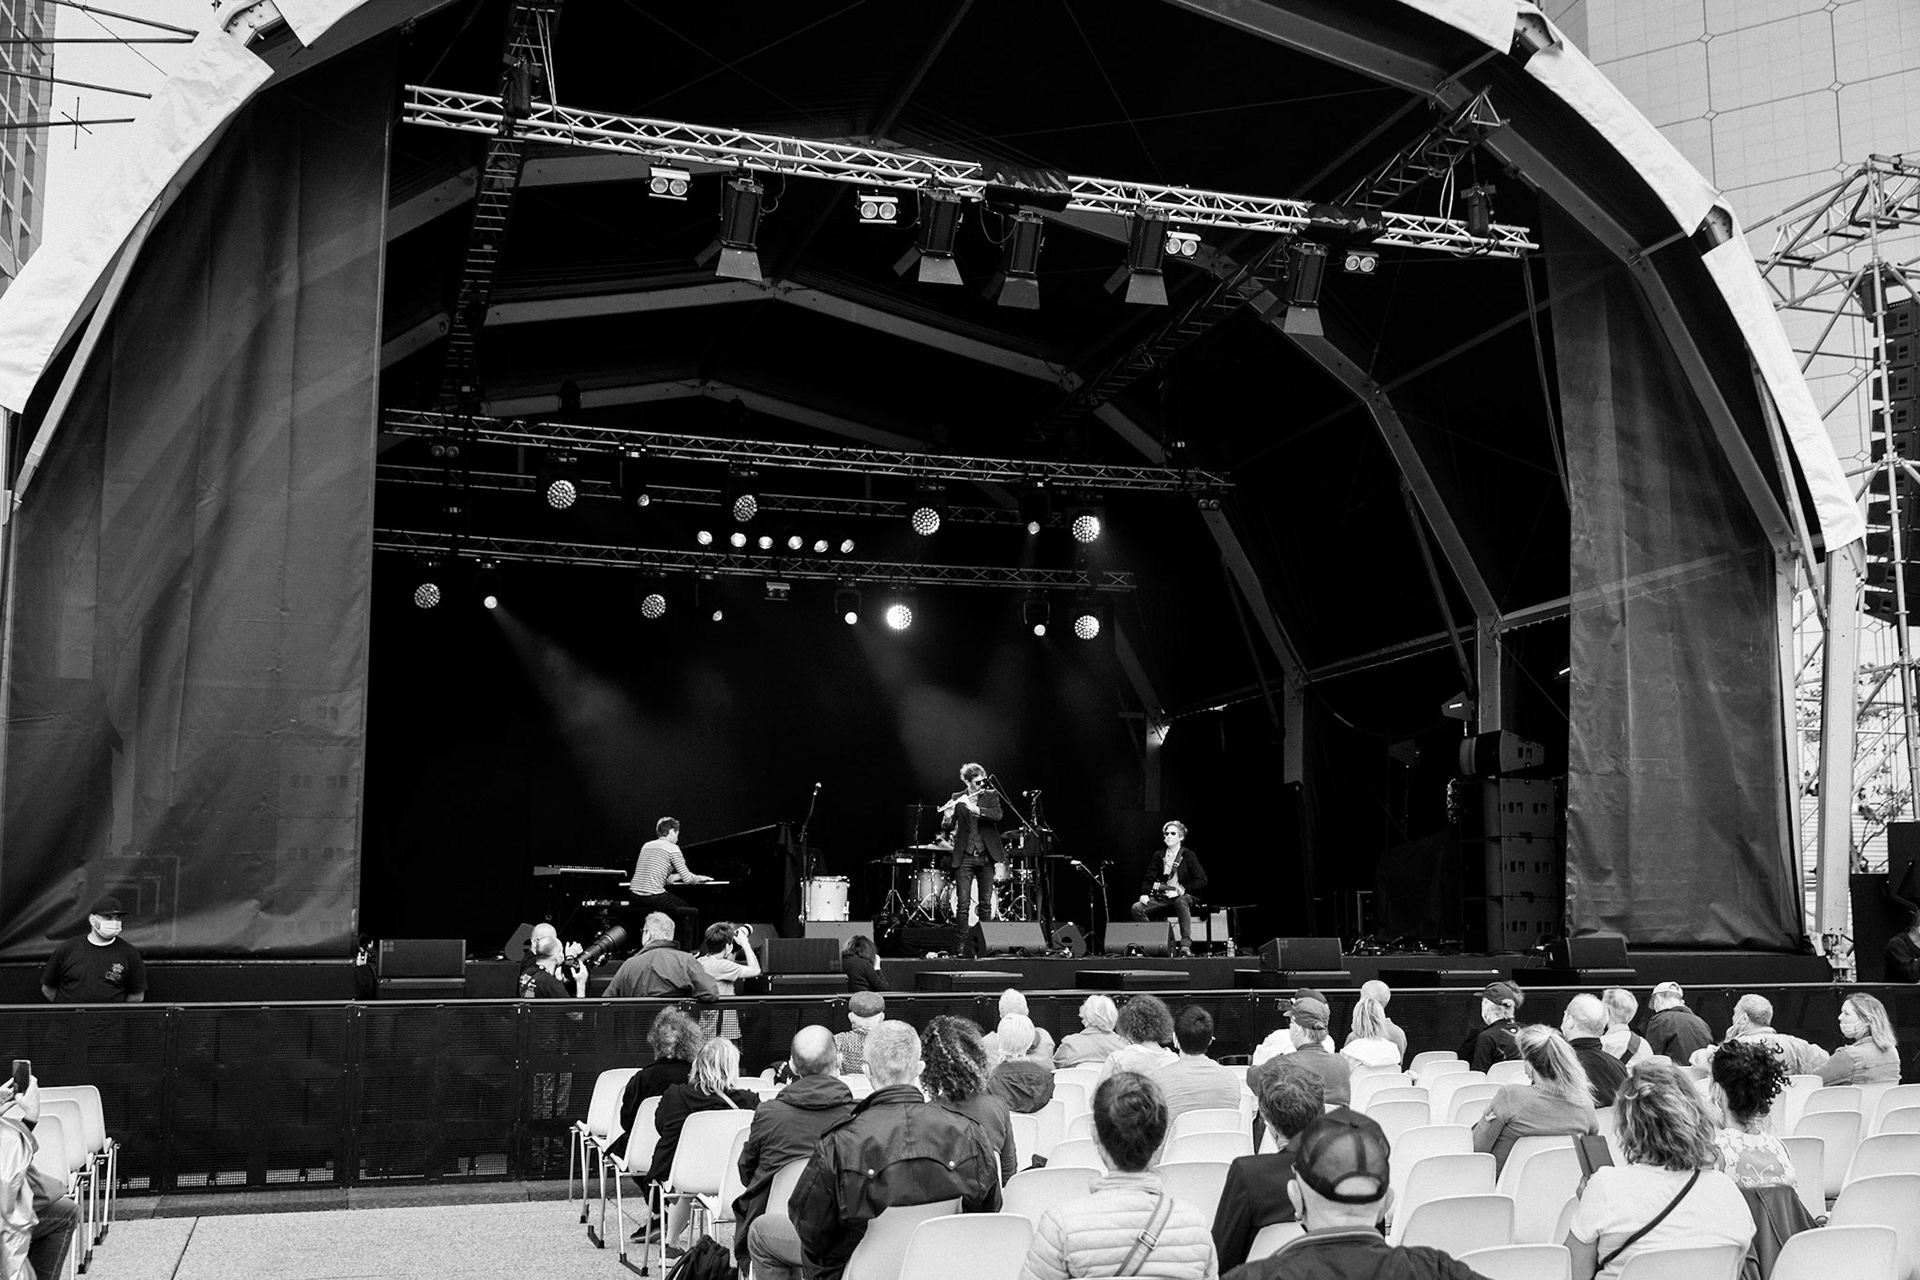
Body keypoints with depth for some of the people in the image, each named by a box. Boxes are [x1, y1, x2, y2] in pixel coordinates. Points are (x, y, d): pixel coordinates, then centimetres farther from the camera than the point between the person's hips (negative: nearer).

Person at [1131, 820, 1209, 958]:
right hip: (1161, 898, 4)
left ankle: (1186, 945, -39)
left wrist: (1183, 889, -14)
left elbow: (1202, 880, -6)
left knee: (1181, 901, -40)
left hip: (1182, 897, -4)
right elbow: (1149, 878, 9)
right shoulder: (1159, 856, 11)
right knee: (1137, 908, -19)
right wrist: (1145, 894, -9)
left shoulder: (1188, 855, -1)